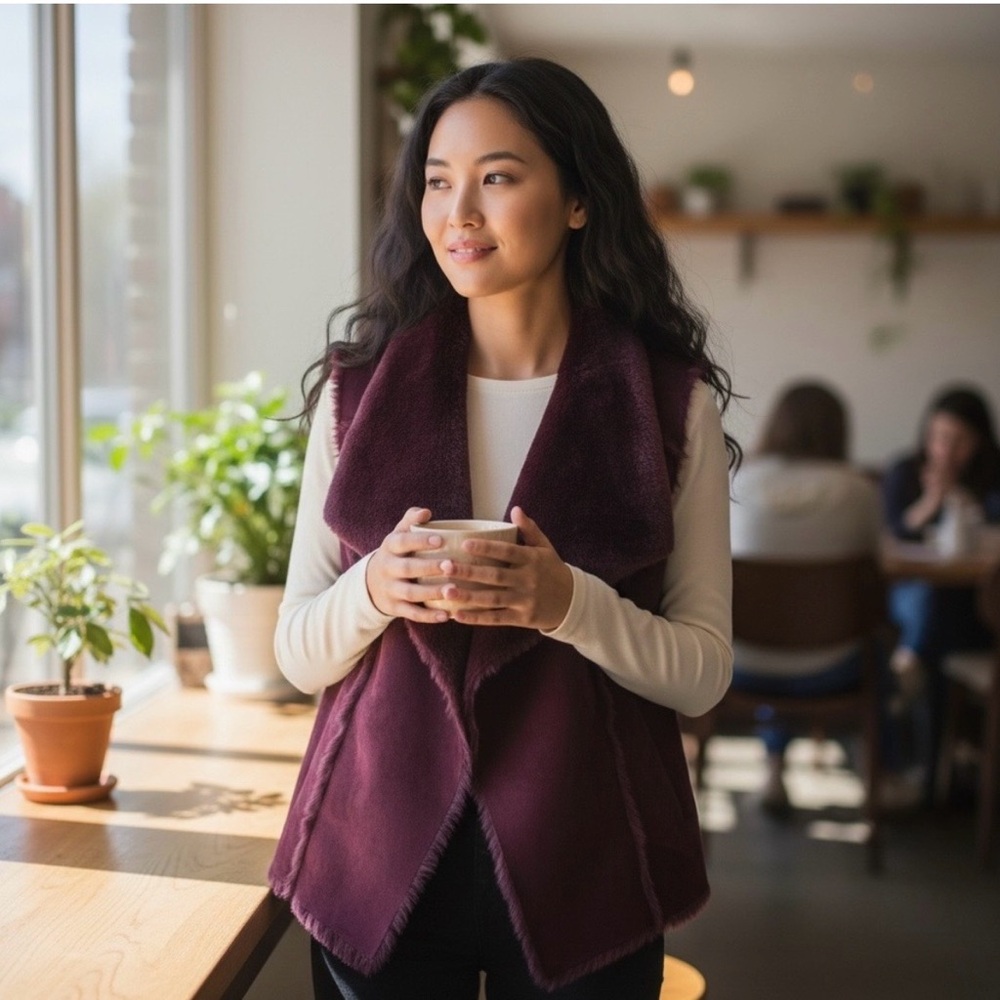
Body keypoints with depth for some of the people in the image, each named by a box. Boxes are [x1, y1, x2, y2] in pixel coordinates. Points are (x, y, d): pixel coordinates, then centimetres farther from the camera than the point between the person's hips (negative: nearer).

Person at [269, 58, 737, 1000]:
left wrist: (571, 604, -20)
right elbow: (299, 654, 3)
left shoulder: (675, 405, -4)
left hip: (580, 863, -1)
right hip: (378, 852, 1)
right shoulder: (356, 390, 0)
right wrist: (375, 589, -18)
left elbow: (703, 671, -3)